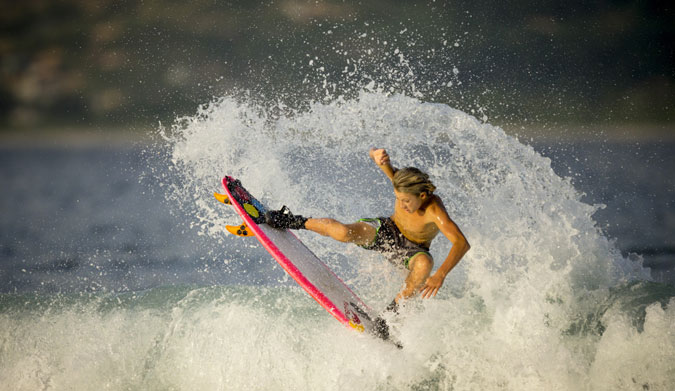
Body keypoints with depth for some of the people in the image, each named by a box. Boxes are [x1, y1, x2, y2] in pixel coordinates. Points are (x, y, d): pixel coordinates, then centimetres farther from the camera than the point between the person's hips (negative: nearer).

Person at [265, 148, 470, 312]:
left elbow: (462, 243, -48)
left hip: (412, 249, -2)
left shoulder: (434, 212, -38)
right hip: (387, 230, 2)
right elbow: (374, 153, -14)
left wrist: (440, 275, -59)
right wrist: (379, 156, -40)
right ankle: (294, 222, -1)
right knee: (342, 232, -26)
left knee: (424, 263, -40)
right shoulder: (402, 181, -25)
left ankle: (394, 309, -22)